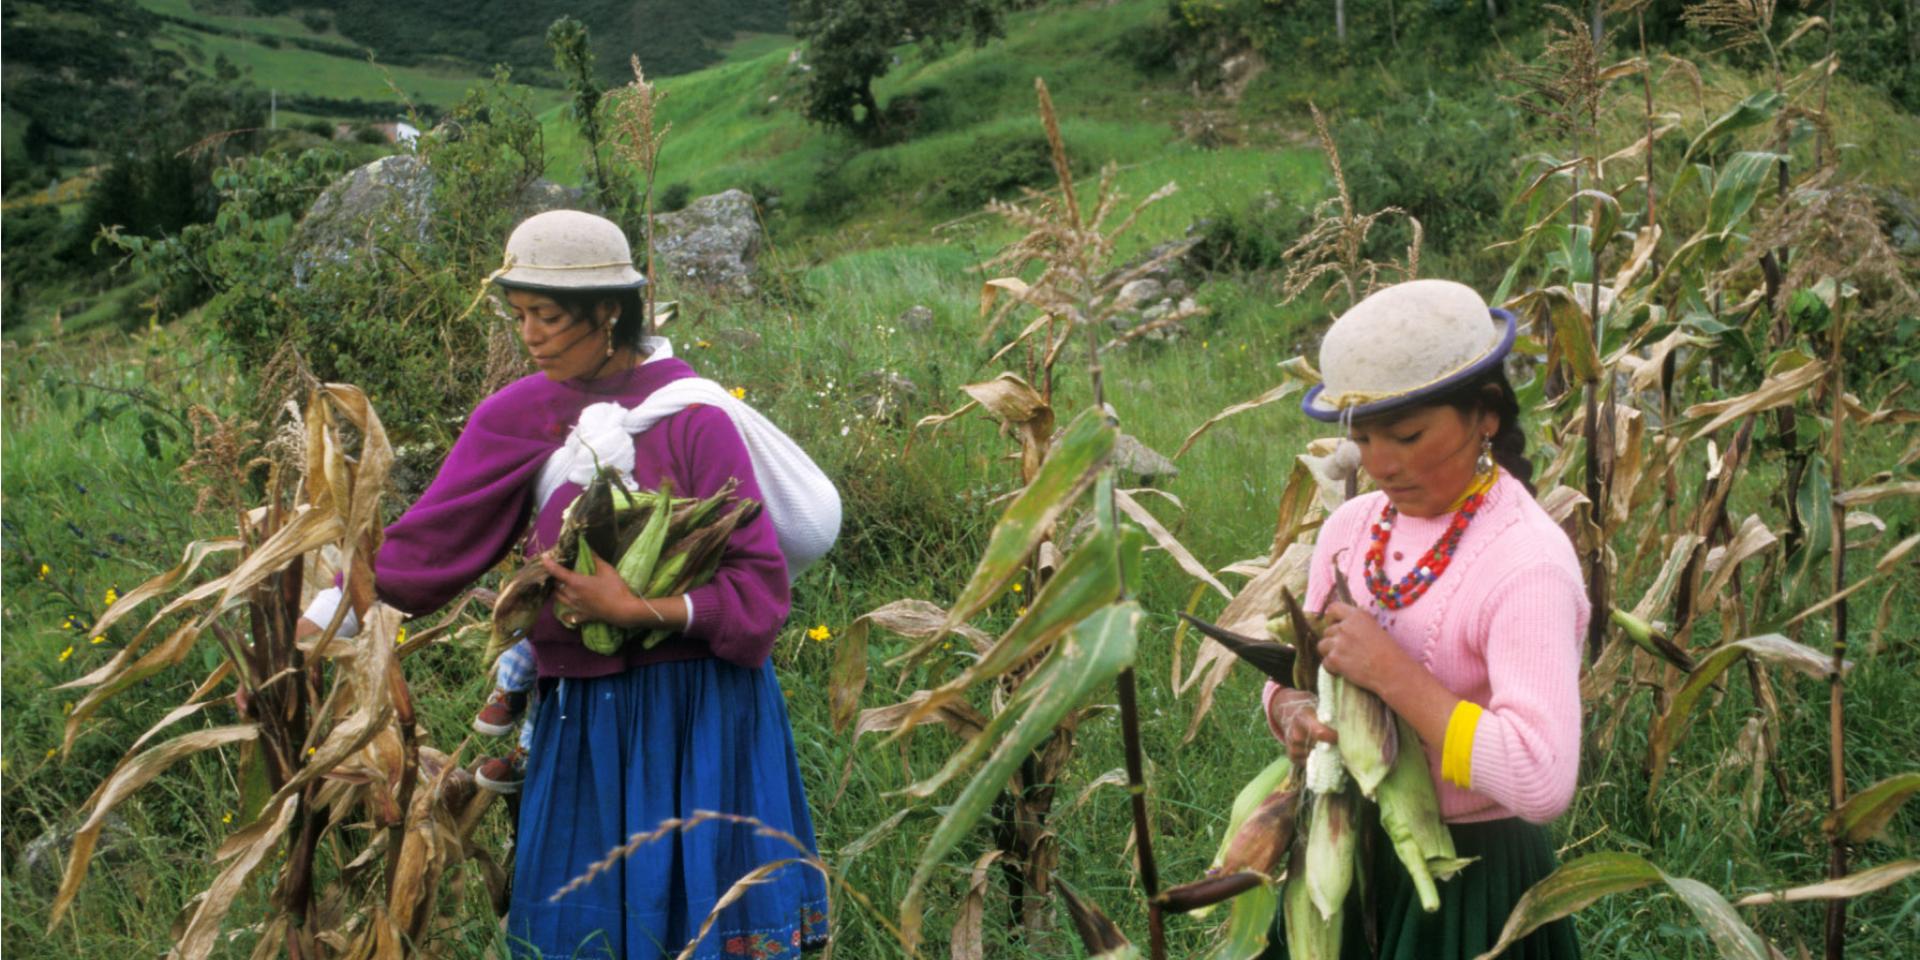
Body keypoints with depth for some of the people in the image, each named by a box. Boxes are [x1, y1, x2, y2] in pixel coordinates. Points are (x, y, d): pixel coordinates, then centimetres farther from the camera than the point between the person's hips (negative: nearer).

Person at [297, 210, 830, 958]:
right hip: (579, 717, 4)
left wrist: (637, 610, -21)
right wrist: (316, 625, -9)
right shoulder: (518, 418, 0)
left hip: (694, 713, -4)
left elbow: (760, 586, -12)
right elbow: (424, 544, -1)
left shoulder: (688, 414, -12)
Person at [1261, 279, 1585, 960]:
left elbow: (1541, 782, -31)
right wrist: (1293, 712, -13)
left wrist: (1390, 670, -28)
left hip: (1469, 888, -6)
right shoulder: (1351, 527, -1)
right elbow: (1294, 673, 11)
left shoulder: (1528, 565, -22)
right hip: (1349, 862, 6)